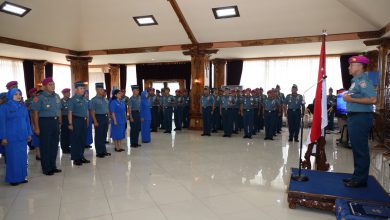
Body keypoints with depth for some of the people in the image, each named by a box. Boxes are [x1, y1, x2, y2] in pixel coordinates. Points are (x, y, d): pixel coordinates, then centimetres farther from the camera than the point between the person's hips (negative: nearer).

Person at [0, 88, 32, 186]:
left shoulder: (23, 107, 9)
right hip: (11, 137, -4)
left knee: (22, 156, 8)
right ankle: (13, 178, 13)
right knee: (13, 157, 2)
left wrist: (29, 134, 9)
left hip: (23, 136, 4)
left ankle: (21, 176, 19)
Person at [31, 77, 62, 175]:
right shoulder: (39, 98, -9)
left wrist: (60, 123, 11)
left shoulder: (57, 96, 10)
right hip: (44, 122, -6)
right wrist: (36, 127, -14)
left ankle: (53, 166, 26)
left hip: (55, 121, 6)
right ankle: (46, 168, 13)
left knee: (54, 145, 13)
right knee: (45, 146, 2)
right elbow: (35, 113, -11)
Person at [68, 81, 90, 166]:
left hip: (84, 121, 7)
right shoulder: (73, 99, -9)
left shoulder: (85, 99, 12)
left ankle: (81, 157, 24)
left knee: (83, 140, 12)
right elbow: (70, 112, -13)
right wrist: (70, 124, -17)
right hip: (76, 120, -7)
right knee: (75, 140, 1)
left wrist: (87, 121, 14)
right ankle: (76, 159, 10)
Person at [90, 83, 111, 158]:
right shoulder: (94, 100, -8)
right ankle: (99, 152, 11)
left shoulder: (105, 99, 12)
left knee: (104, 135, 13)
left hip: (105, 118, 6)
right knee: (99, 136, 1)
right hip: (99, 118, -6)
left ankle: (104, 151, 24)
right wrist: (95, 121, -17)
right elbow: (92, 112, -12)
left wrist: (108, 118, 11)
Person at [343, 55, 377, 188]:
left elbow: (373, 99, -23)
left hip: (360, 118, -10)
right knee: (357, 149, 15)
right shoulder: (356, 80, 16)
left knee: (360, 150, -3)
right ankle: (357, 176, 25)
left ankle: (360, 180, 7)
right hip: (355, 117, 10)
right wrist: (348, 96, 8)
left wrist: (351, 99, -20)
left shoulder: (363, 80, -13)